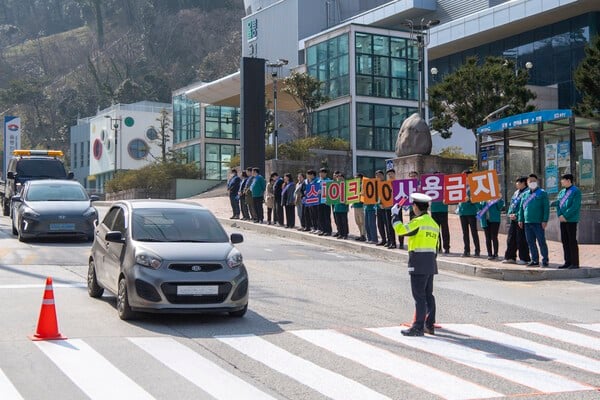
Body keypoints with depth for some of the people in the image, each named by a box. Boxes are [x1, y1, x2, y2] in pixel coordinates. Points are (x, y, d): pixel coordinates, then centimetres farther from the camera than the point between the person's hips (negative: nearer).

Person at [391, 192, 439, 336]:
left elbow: (400, 229, -20)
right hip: (431, 263, 9)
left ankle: (418, 327, -8)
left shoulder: (419, 221, -12)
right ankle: (429, 325, 17)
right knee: (428, 295, 13)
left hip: (419, 262, -9)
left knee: (419, 296, -8)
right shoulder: (433, 223, 16)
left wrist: (395, 215, -4)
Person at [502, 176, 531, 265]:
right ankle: (510, 257, 18)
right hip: (513, 219, 9)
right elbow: (512, 204, 20)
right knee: (511, 238, 10)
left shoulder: (526, 193, -10)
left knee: (521, 239, -4)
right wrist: (509, 214, 5)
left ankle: (524, 258, 4)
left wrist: (516, 215, -18)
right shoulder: (516, 192, 18)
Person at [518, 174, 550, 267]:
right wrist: (520, 219, 10)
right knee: (531, 242, 8)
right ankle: (535, 260, 16)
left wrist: (545, 220, -12)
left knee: (541, 242, -3)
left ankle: (545, 260, 4)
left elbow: (546, 207, -5)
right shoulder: (525, 194, 15)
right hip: (527, 223, 5)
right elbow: (521, 208, 18)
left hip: (538, 223, -5)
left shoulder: (542, 193, 0)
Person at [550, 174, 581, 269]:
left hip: (571, 220, -7)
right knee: (565, 241, 9)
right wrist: (559, 215, -6)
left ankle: (575, 263, 0)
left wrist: (565, 216, -17)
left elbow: (575, 206, -16)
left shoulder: (576, 191, -8)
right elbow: (557, 204, 11)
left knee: (572, 241, -5)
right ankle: (568, 262, 16)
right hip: (562, 220, 7)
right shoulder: (562, 192, 14)